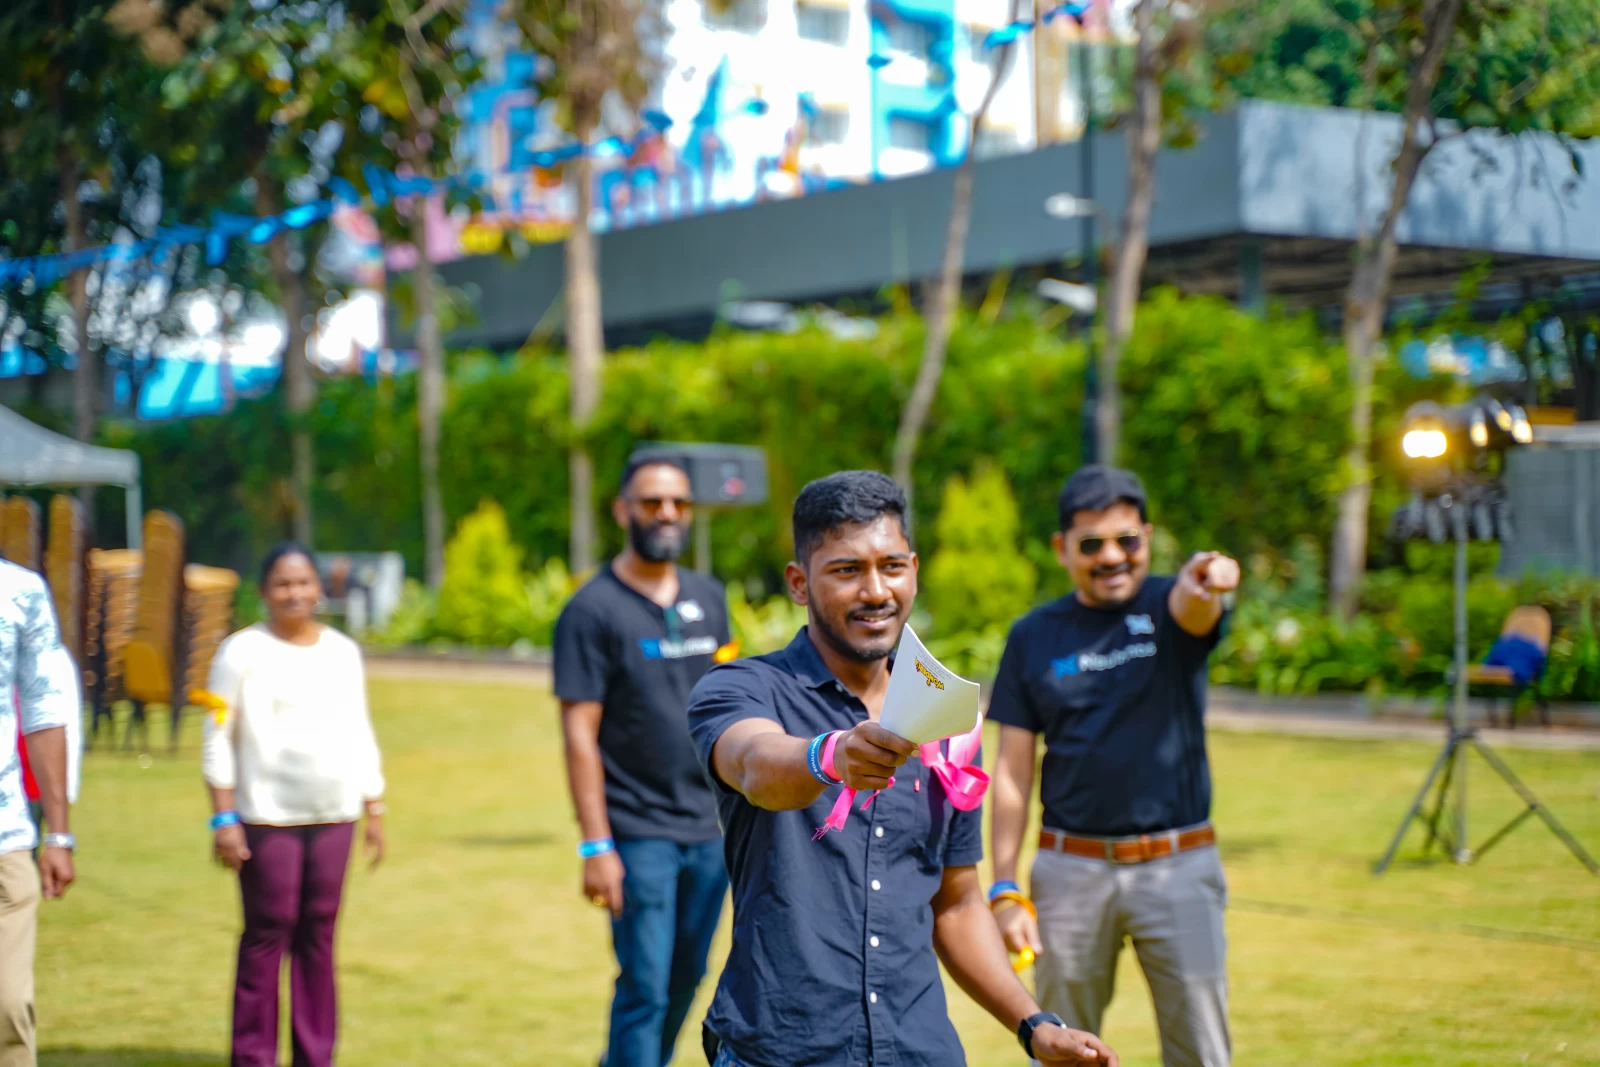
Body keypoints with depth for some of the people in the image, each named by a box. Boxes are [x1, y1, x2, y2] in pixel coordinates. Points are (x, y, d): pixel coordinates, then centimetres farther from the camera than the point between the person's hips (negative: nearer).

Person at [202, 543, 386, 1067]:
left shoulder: (342, 651, 12)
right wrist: (224, 819, -8)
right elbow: (218, 739, -2)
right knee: (267, 934, -4)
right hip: (267, 817, -4)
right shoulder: (243, 652, -2)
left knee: (318, 934, 5)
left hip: (333, 814, 4)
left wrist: (374, 810, 13)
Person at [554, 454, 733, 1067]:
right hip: (639, 832, -6)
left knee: (685, 977, 14)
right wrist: (595, 845, -15)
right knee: (645, 988, -5)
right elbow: (580, 735, -10)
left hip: (709, 828, 6)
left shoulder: (708, 598, 10)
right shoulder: (593, 609, -7)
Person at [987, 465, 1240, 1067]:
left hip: (1179, 866, -1)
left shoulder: (1169, 608, 0)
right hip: (1070, 868, 1)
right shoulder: (1034, 637, 4)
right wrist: (1004, 888, -3)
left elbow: (1192, 609, -26)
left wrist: (1204, 584, -51)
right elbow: (1013, 771, 4)